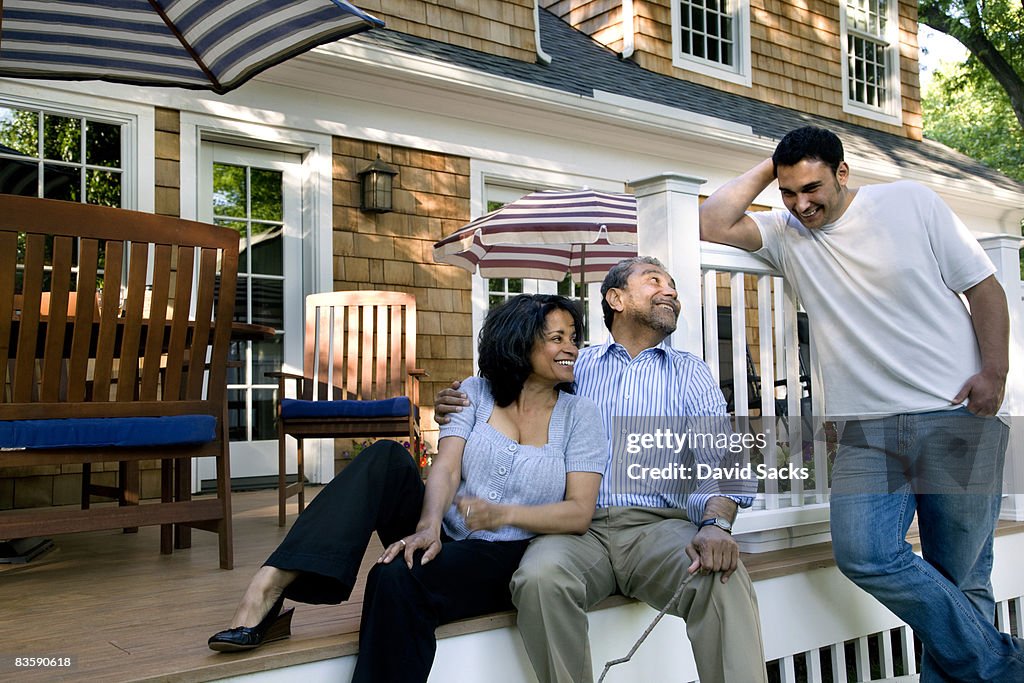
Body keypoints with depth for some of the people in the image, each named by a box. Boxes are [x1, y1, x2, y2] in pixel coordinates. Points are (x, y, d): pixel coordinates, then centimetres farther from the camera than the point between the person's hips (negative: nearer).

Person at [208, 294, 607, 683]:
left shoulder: (579, 414, 0)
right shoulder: (475, 393, 5)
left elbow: (580, 513, -8)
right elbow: (446, 469, -9)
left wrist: (503, 514, -23)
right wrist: (428, 526, -29)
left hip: (506, 557, -2)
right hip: (445, 540, 3)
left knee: (397, 578, -34)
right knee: (387, 459, -24)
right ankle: (270, 585, -32)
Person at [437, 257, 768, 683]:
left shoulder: (691, 374, 15)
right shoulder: (576, 365, 17)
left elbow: (718, 461, 1)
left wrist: (715, 525, -20)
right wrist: (456, 410, -2)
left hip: (659, 525, 0)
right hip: (580, 527, 1)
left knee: (724, 578, -32)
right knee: (539, 577, -32)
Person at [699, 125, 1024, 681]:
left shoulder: (910, 202, 4)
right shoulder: (784, 233, 11)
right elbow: (713, 224, -1)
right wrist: (765, 171, 3)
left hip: (958, 417, -1)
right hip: (867, 430, 2)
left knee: (961, 574, 0)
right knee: (863, 556, -16)